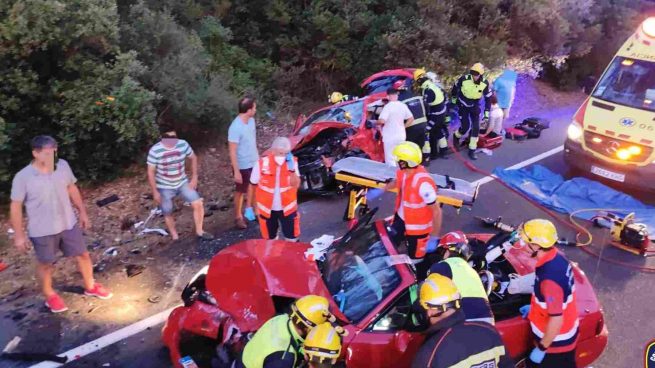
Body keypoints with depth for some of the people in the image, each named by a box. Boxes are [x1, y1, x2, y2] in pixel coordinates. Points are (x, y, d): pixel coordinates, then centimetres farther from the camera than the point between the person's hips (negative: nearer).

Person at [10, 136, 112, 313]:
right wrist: (19, 235, -10)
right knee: (46, 264, 15)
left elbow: (72, 189, 7)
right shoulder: (22, 177, -19)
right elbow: (15, 207, -12)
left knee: (83, 255, 14)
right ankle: (50, 296, 39)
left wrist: (83, 212, 9)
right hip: (42, 231, -3)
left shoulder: (63, 165, -9)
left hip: (69, 224, 4)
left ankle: (90, 287, 37)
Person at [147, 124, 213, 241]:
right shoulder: (155, 150, -23)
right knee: (168, 214, 9)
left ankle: (199, 232, 11)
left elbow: (193, 158, 3)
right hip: (165, 187, -2)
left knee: (198, 204, -6)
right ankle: (175, 238, 31)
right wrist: (155, 192, -13)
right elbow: (151, 172, -14)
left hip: (182, 183, 3)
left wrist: (194, 177, -1)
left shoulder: (183, 144, -15)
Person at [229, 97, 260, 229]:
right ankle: (238, 217, 30)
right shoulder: (235, 128, -29)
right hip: (242, 166, -8)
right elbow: (232, 152, -25)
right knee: (240, 192, 12)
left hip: (254, 162, 8)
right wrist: (236, 171, -23)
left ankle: (248, 208, 48)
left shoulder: (251, 120, -4)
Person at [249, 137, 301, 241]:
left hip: (287, 208, 0)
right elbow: (253, 186, -4)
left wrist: (292, 169, -31)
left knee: (292, 241, 6)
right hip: (267, 209, 0)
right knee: (270, 240, 16)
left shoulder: (292, 162, -11)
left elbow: (295, 185, -17)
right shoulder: (262, 163, -15)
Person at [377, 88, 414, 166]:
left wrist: (376, 123, -5)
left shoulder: (388, 106, -16)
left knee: (390, 159, -1)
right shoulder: (403, 106, 4)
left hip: (390, 137, -7)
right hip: (401, 135, 7)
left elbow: (381, 121, -26)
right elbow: (411, 119, 10)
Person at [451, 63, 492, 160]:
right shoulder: (464, 79, -26)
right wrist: (453, 99, 9)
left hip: (475, 106, 2)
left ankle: (472, 150, 7)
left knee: (476, 128, -5)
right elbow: (455, 87, -5)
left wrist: (486, 113, -6)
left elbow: (488, 98, -6)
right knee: (465, 127, -9)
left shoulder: (485, 83, -19)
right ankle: (456, 136, 26)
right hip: (463, 105, -2)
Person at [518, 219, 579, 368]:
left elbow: (556, 319, -31)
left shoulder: (550, 277, -37)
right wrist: (534, 307, 19)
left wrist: (541, 348, -20)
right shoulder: (556, 257, -8)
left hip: (556, 341, -8)